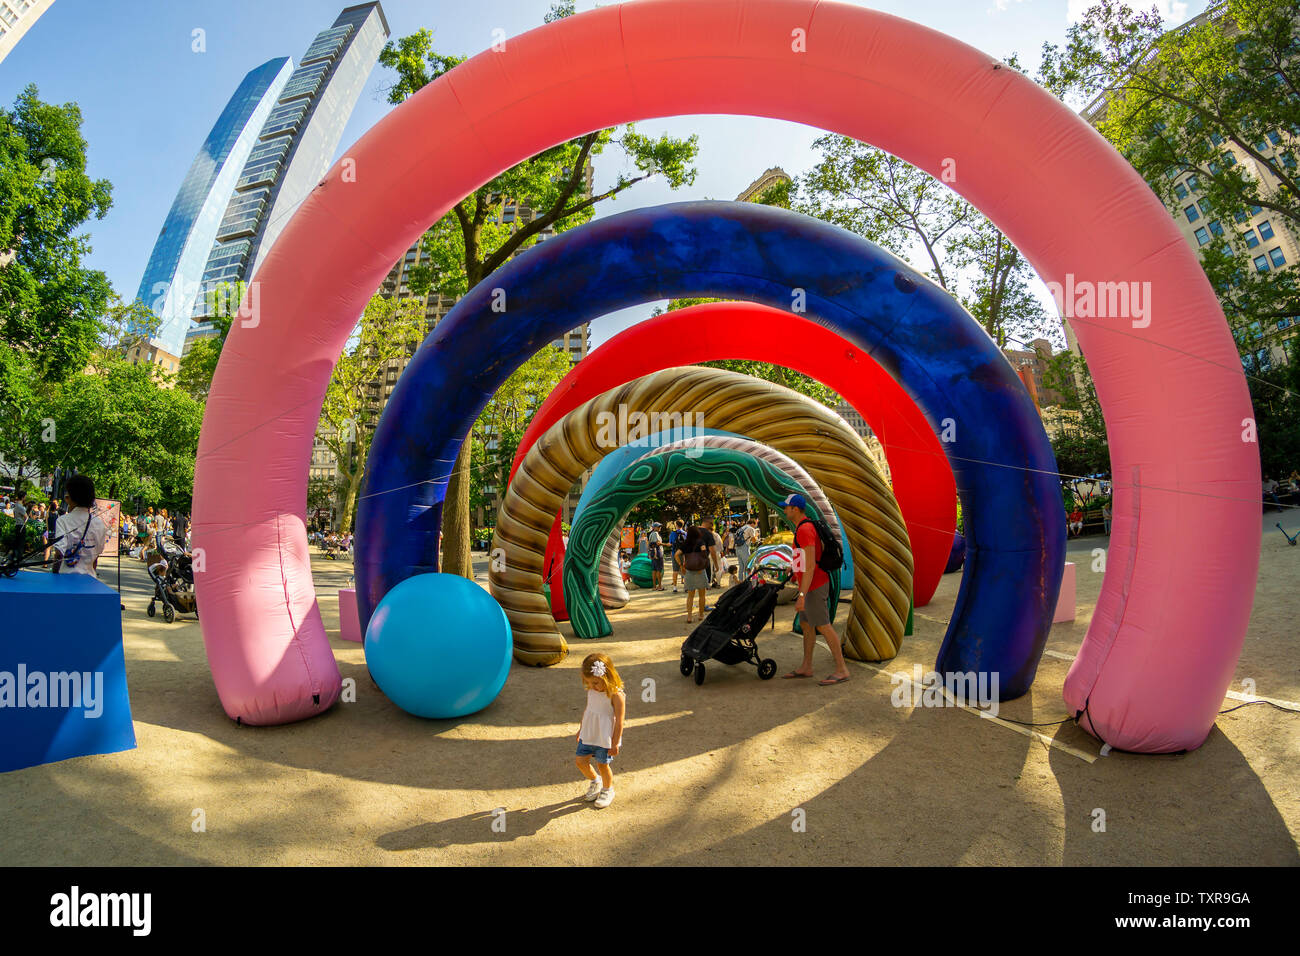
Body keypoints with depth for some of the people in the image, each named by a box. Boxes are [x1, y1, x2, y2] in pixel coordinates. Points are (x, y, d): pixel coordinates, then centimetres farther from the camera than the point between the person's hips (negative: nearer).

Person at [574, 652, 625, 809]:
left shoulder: (616, 695, -24)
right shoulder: (591, 691, -3)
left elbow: (619, 721, -18)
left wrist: (615, 743, -14)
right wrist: (581, 729, 21)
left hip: (605, 738, -6)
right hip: (588, 735, 6)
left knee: (602, 764, 7)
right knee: (581, 761, 7)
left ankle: (608, 790, 35)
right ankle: (595, 781, 36)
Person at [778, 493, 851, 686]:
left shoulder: (805, 530, -20)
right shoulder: (805, 527, 13)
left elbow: (810, 566, -26)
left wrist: (801, 595, -28)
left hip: (814, 586, -11)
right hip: (811, 585, 11)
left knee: (823, 626, -5)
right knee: (806, 625, 15)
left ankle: (841, 670, 2)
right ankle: (806, 667, 24)